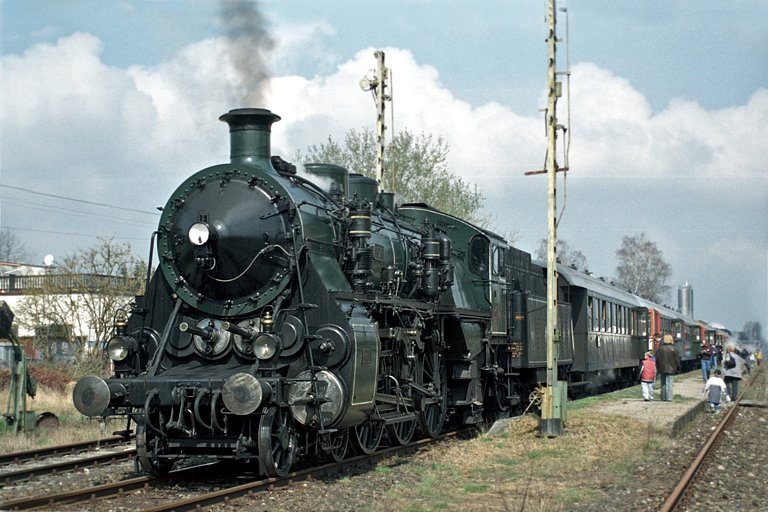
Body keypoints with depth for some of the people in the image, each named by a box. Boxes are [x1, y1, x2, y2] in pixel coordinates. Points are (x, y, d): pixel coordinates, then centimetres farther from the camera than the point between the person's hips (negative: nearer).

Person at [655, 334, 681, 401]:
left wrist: (658, 368, 16)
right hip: (671, 369, -3)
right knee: (670, 383, -2)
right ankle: (669, 398, -6)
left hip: (662, 369, 3)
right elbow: (677, 360, -4)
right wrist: (678, 368, 7)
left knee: (663, 383, 13)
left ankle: (663, 397, 16)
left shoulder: (660, 349, 0)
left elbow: (657, 359, 6)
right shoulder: (673, 349, -9)